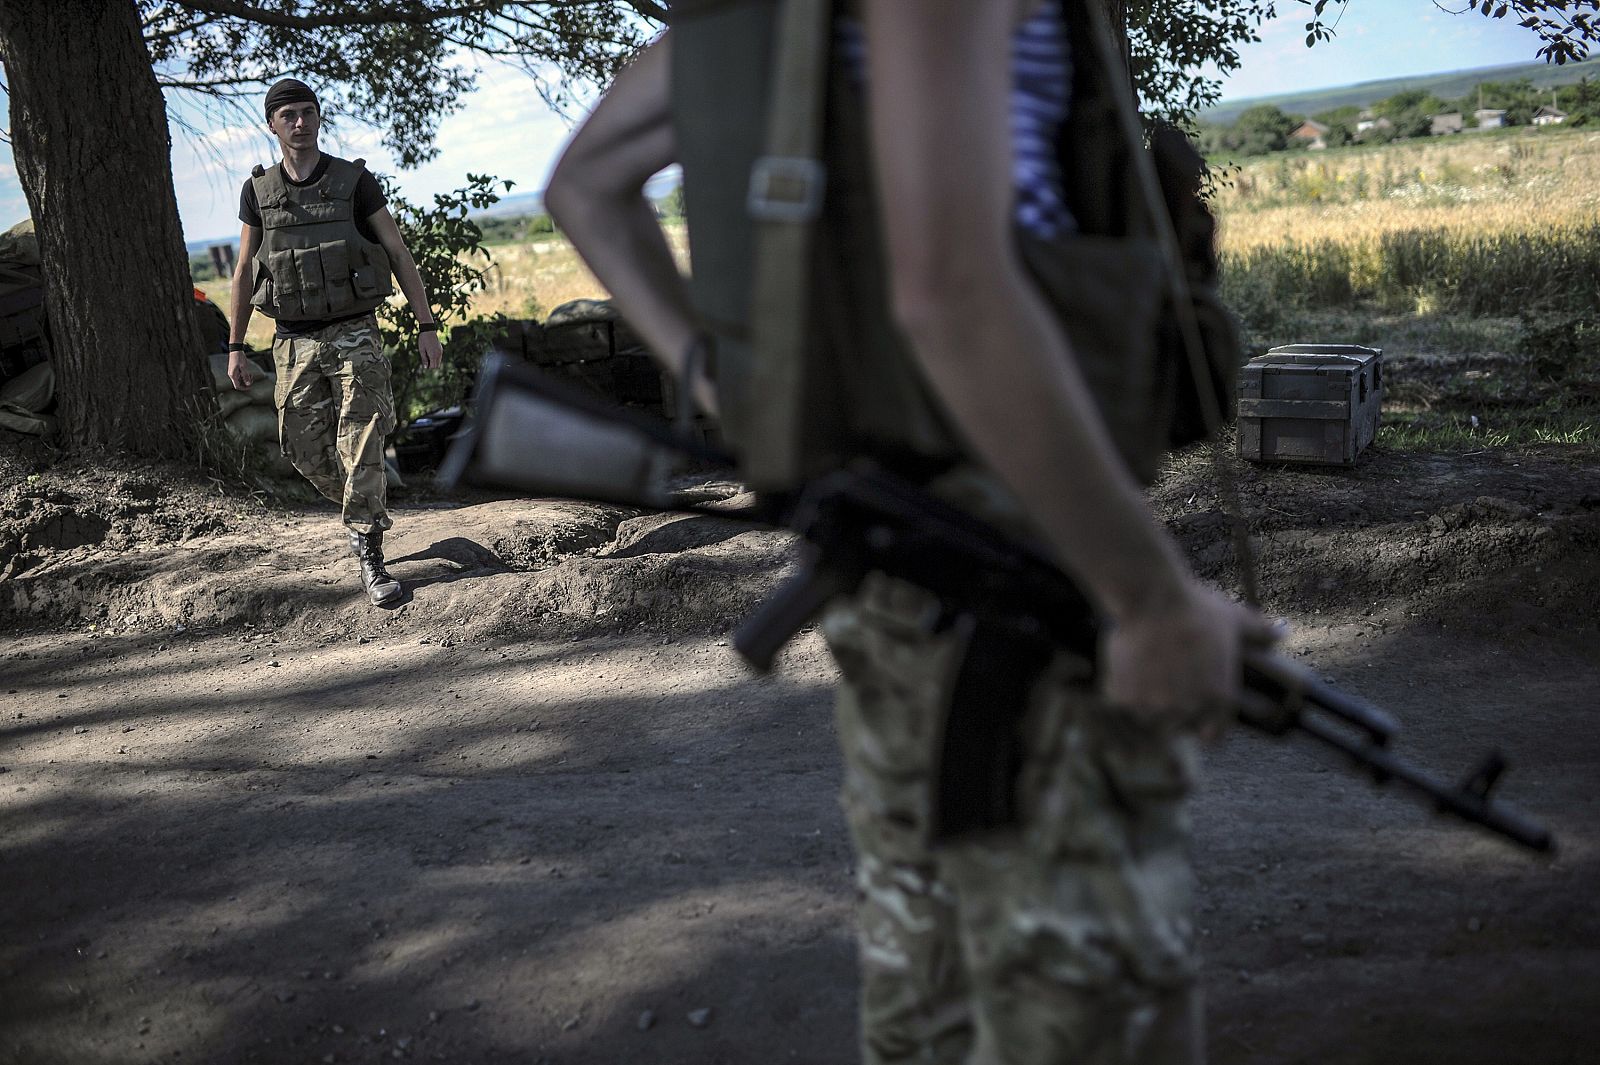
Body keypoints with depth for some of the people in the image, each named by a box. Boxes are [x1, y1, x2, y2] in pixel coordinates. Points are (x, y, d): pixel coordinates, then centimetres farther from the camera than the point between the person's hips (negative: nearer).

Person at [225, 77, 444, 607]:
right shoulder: (258, 191, 5)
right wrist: (235, 348, 9)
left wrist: (427, 327, -5)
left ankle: (370, 560, -4)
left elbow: (400, 254, 0)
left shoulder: (354, 181, -2)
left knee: (361, 448, -10)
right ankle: (369, 514, 31)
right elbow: (244, 272, 11)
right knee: (306, 452, 5)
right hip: (295, 344, 3)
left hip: (355, 337, -3)